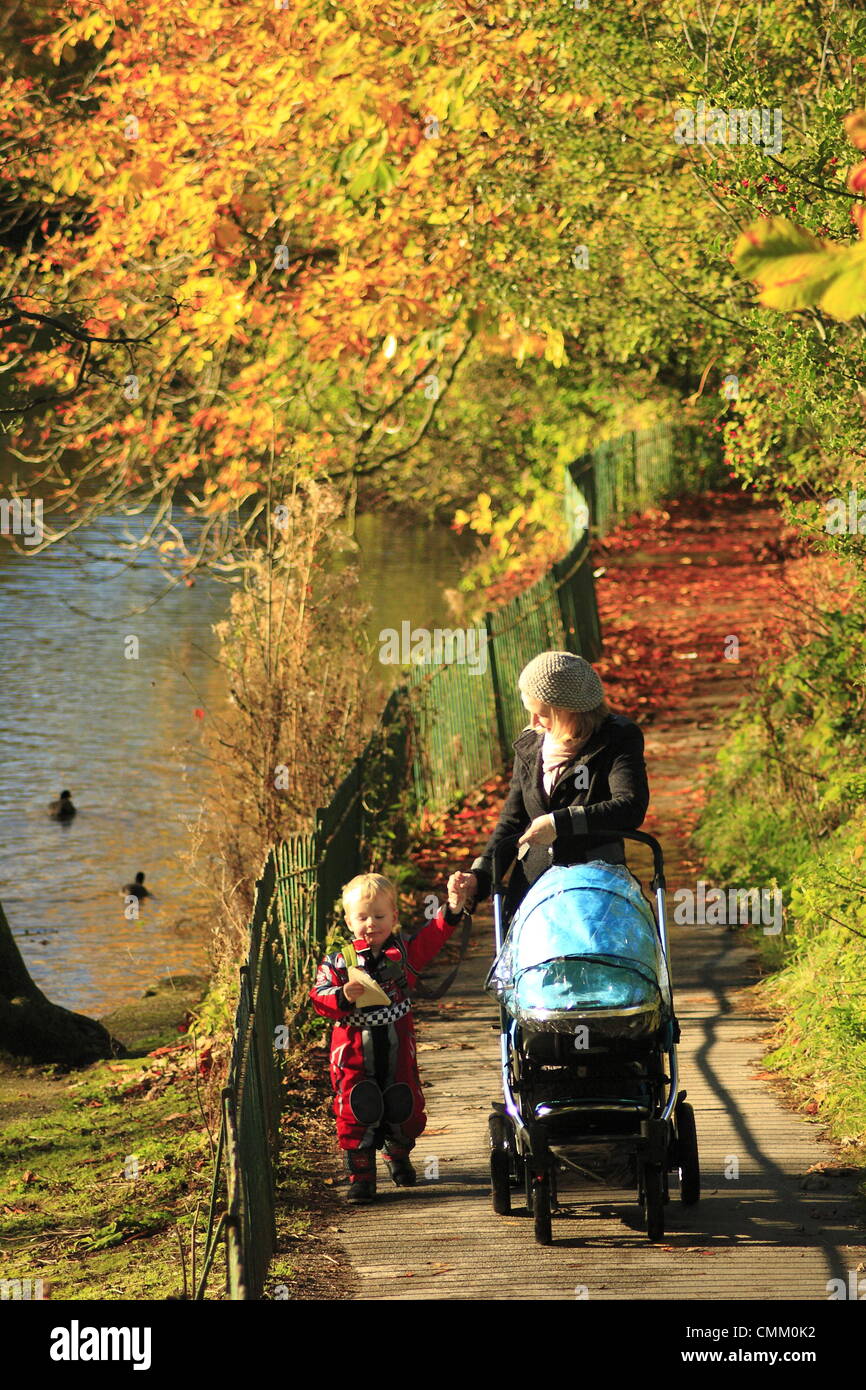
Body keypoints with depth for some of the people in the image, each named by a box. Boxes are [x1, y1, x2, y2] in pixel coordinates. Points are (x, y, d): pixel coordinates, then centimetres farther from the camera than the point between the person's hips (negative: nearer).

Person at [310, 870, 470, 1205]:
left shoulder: (404, 953, 2)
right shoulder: (338, 962, -2)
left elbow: (433, 937, -9)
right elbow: (319, 999, -6)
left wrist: (453, 909, -25)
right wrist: (343, 996, -25)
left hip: (397, 1049, 2)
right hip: (353, 1051, -2)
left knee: (406, 1108, 10)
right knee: (356, 1112, -6)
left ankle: (398, 1156, 40)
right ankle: (361, 1175, 5)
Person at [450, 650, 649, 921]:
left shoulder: (618, 739, -6)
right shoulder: (530, 745, 10)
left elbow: (631, 807, -21)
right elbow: (512, 821, 15)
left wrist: (559, 823, -25)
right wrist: (479, 877, 1)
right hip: (532, 888, 4)